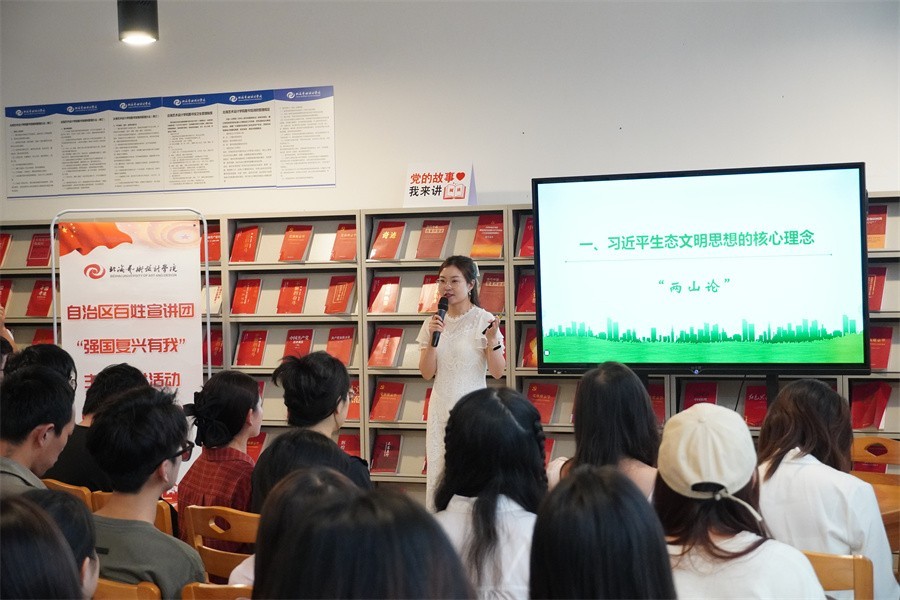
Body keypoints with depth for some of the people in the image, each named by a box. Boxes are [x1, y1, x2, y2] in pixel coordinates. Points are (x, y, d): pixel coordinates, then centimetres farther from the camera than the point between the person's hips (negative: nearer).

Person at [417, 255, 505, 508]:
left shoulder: (484, 321, -6)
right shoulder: (433, 323, 6)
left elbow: (497, 372, -6)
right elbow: (427, 373, 1)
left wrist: (492, 340, -21)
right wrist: (433, 338, -11)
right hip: (441, 409, 4)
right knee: (437, 473, 4)